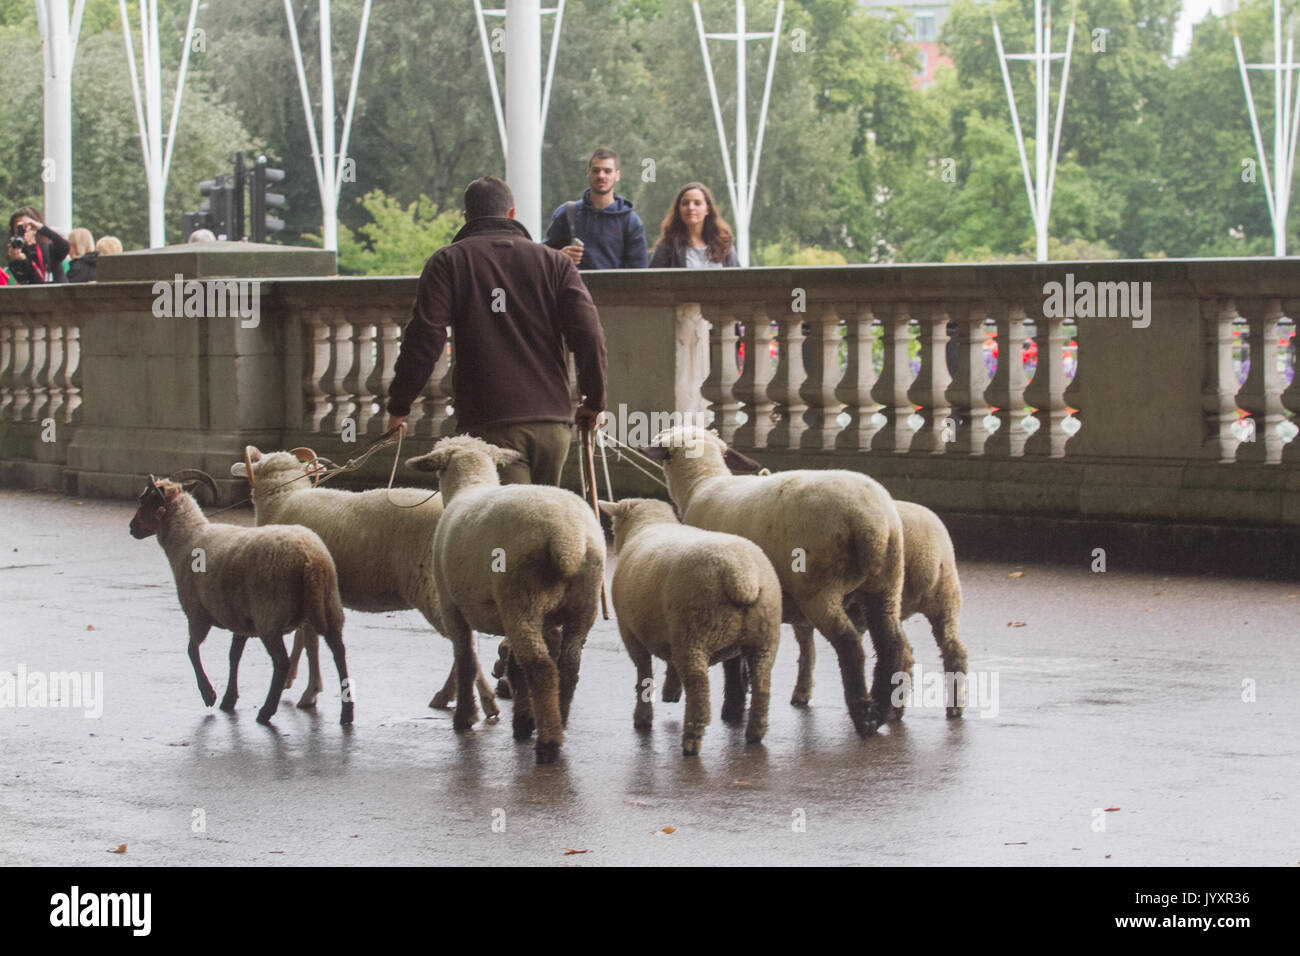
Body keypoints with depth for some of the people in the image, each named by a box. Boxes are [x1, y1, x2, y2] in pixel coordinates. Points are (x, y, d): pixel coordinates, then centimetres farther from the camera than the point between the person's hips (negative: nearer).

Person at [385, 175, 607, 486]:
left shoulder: (447, 261, 6)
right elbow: (589, 335, 5)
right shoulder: (554, 261, 13)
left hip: (488, 423, -3)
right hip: (552, 420, 3)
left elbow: (424, 338, -3)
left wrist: (399, 407, 4)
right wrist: (594, 402, 15)